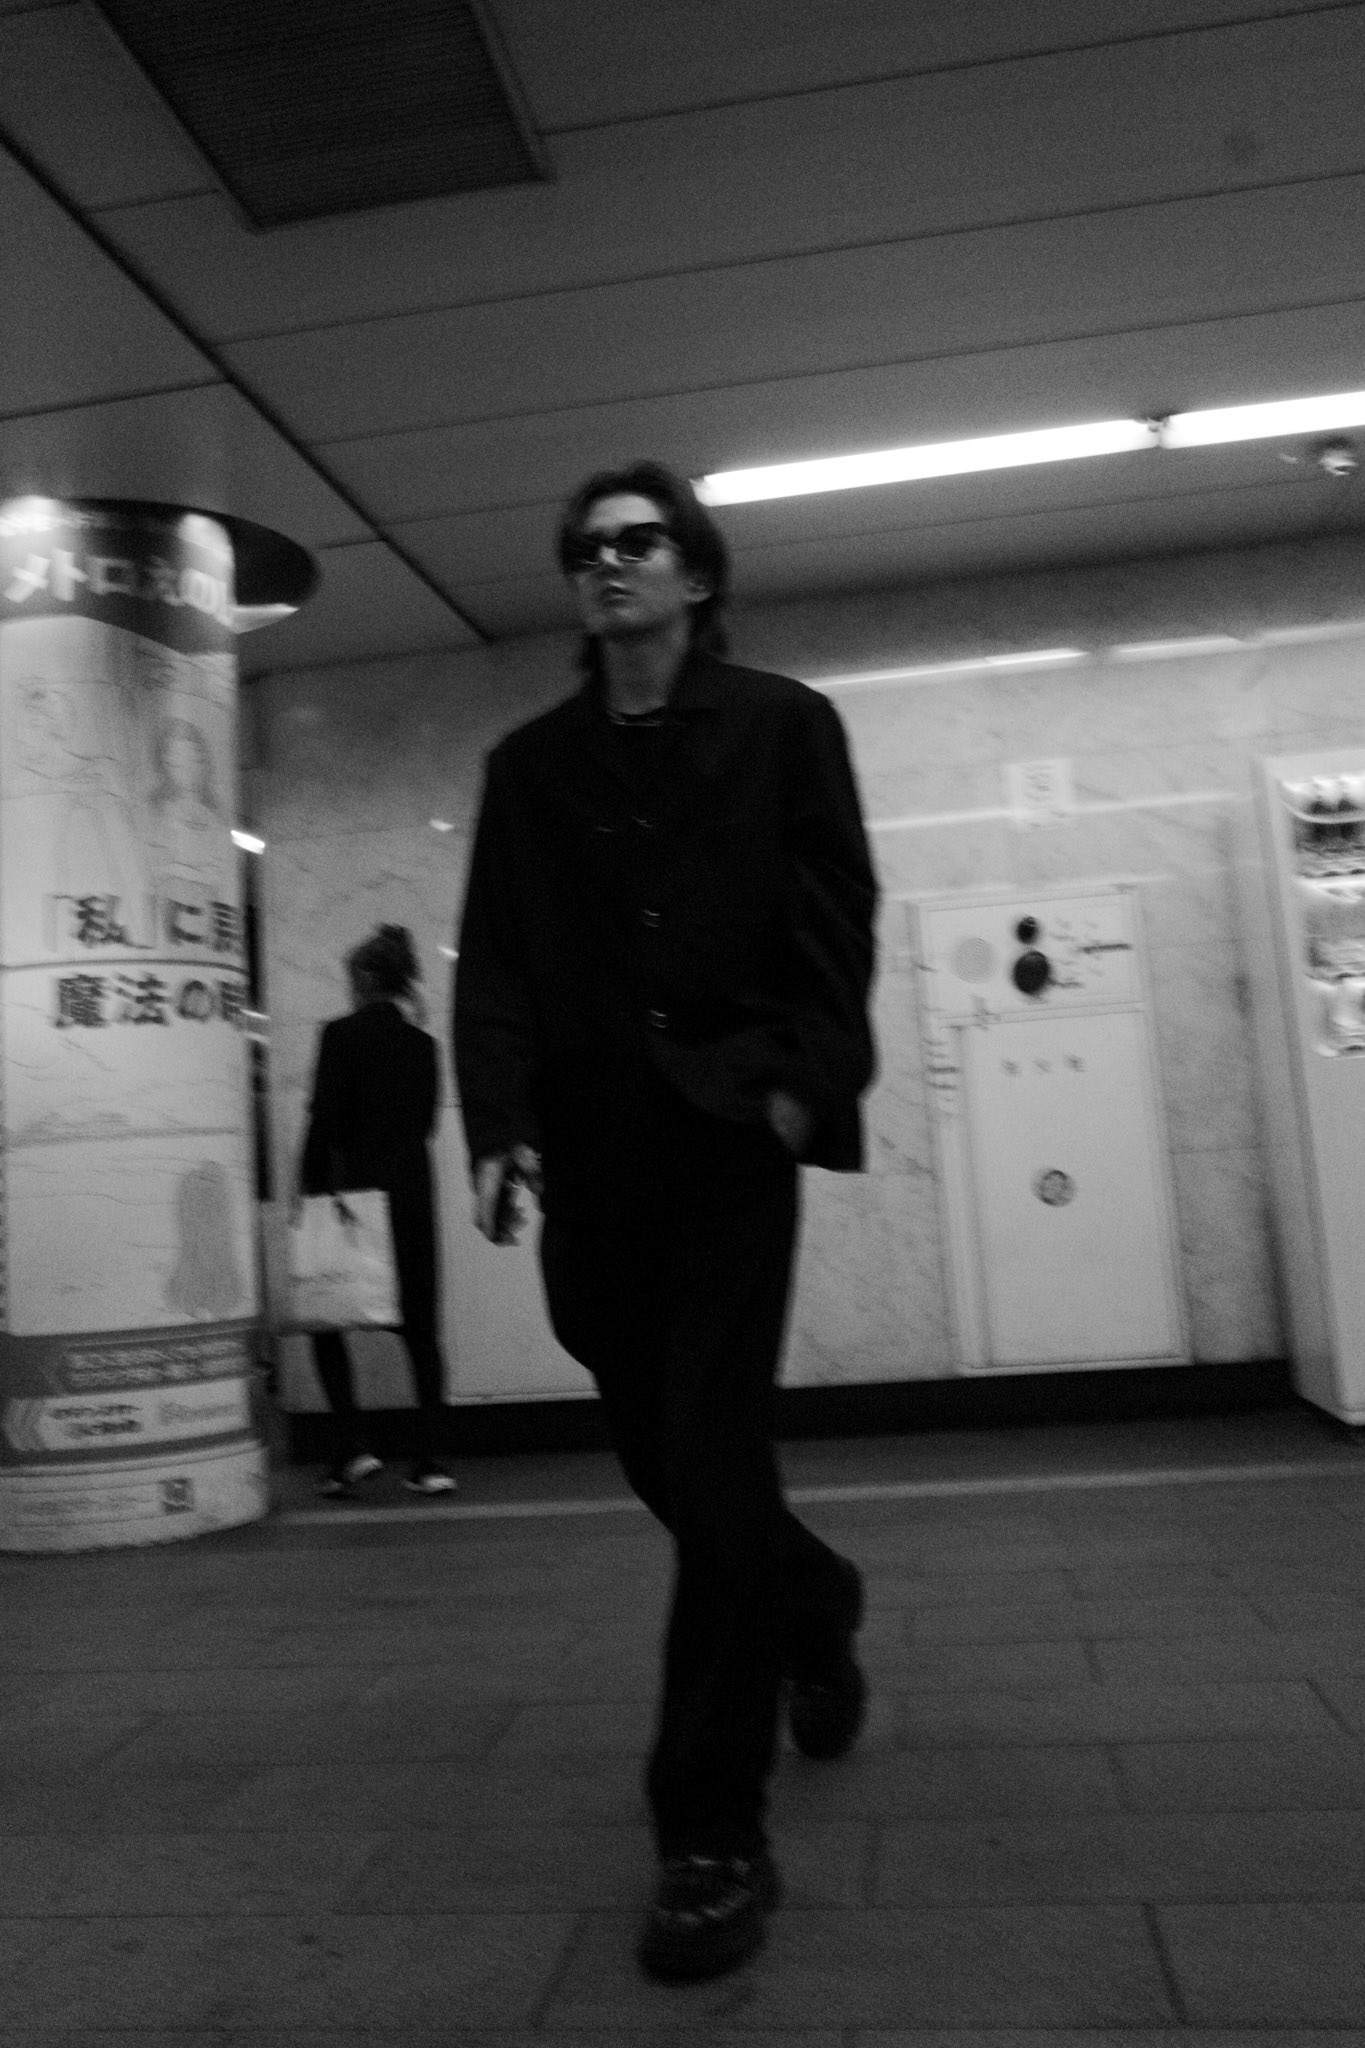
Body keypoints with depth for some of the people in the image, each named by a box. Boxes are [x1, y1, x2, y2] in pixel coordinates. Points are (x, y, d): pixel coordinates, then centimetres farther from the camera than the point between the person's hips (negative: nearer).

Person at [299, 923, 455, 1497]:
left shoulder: (342, 1034, -7)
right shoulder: (423, 1044, 7)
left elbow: (324, 1119, -11)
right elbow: (425, 1120, 11)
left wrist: (310, 1190, -4)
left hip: (356, 1192, -4)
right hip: (414, 1196, 5)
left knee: (325, 1317, 11)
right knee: (420, 1327, 8)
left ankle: (352, 1448, 3)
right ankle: (430, 1461, 7)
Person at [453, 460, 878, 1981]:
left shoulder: (782, 725, 7)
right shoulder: (528, 764, 14)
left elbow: (834, 924, 0)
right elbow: (494, 960, 5)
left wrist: (803, 1081, -14)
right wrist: (498, 1124, -9)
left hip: (729, 1139, -3)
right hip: (591, 1156, 4)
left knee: (708, 1468, -7)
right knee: (666, 1455, 13)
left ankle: (713, 1840, 6)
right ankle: (817, 1609, 45)